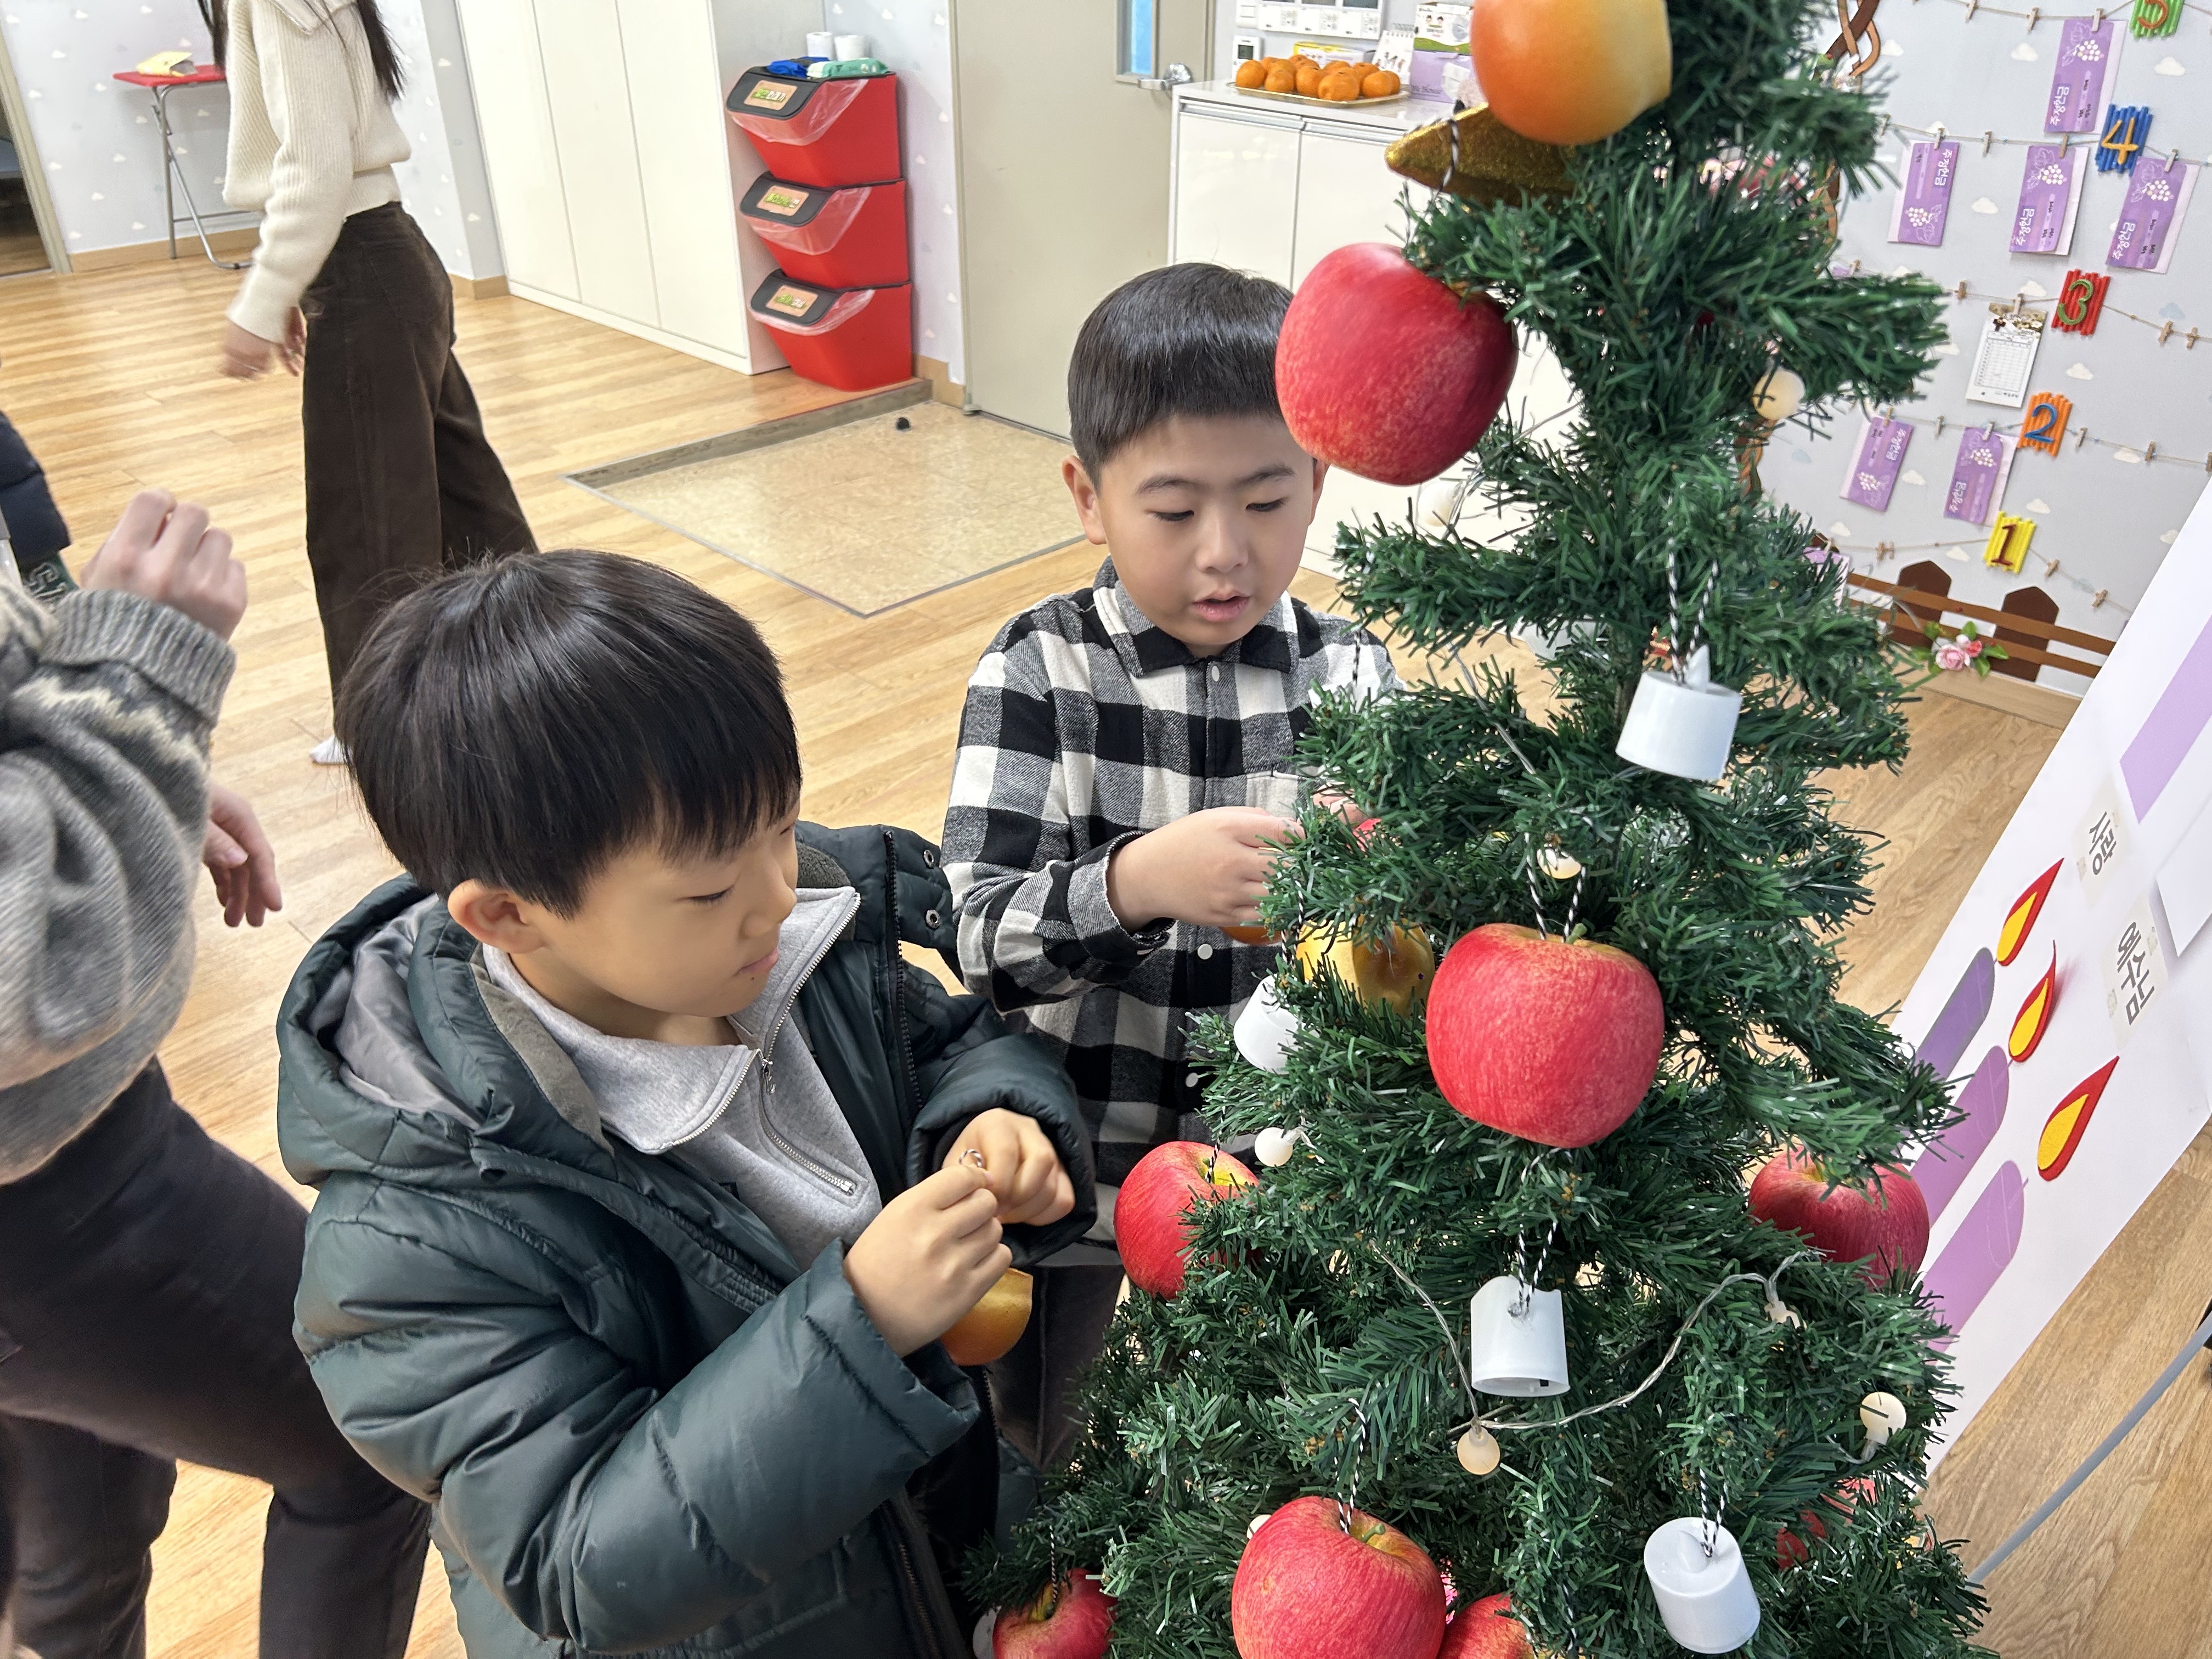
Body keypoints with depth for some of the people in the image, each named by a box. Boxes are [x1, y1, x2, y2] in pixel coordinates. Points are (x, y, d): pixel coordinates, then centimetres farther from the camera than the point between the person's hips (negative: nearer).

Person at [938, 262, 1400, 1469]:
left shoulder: (1347, 677, -10)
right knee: (1029, 1444, 24)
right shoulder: (1038, 671, -17)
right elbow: (982, 940, -24)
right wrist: (1137, 882, -43)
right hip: (1067, 1156, -1)